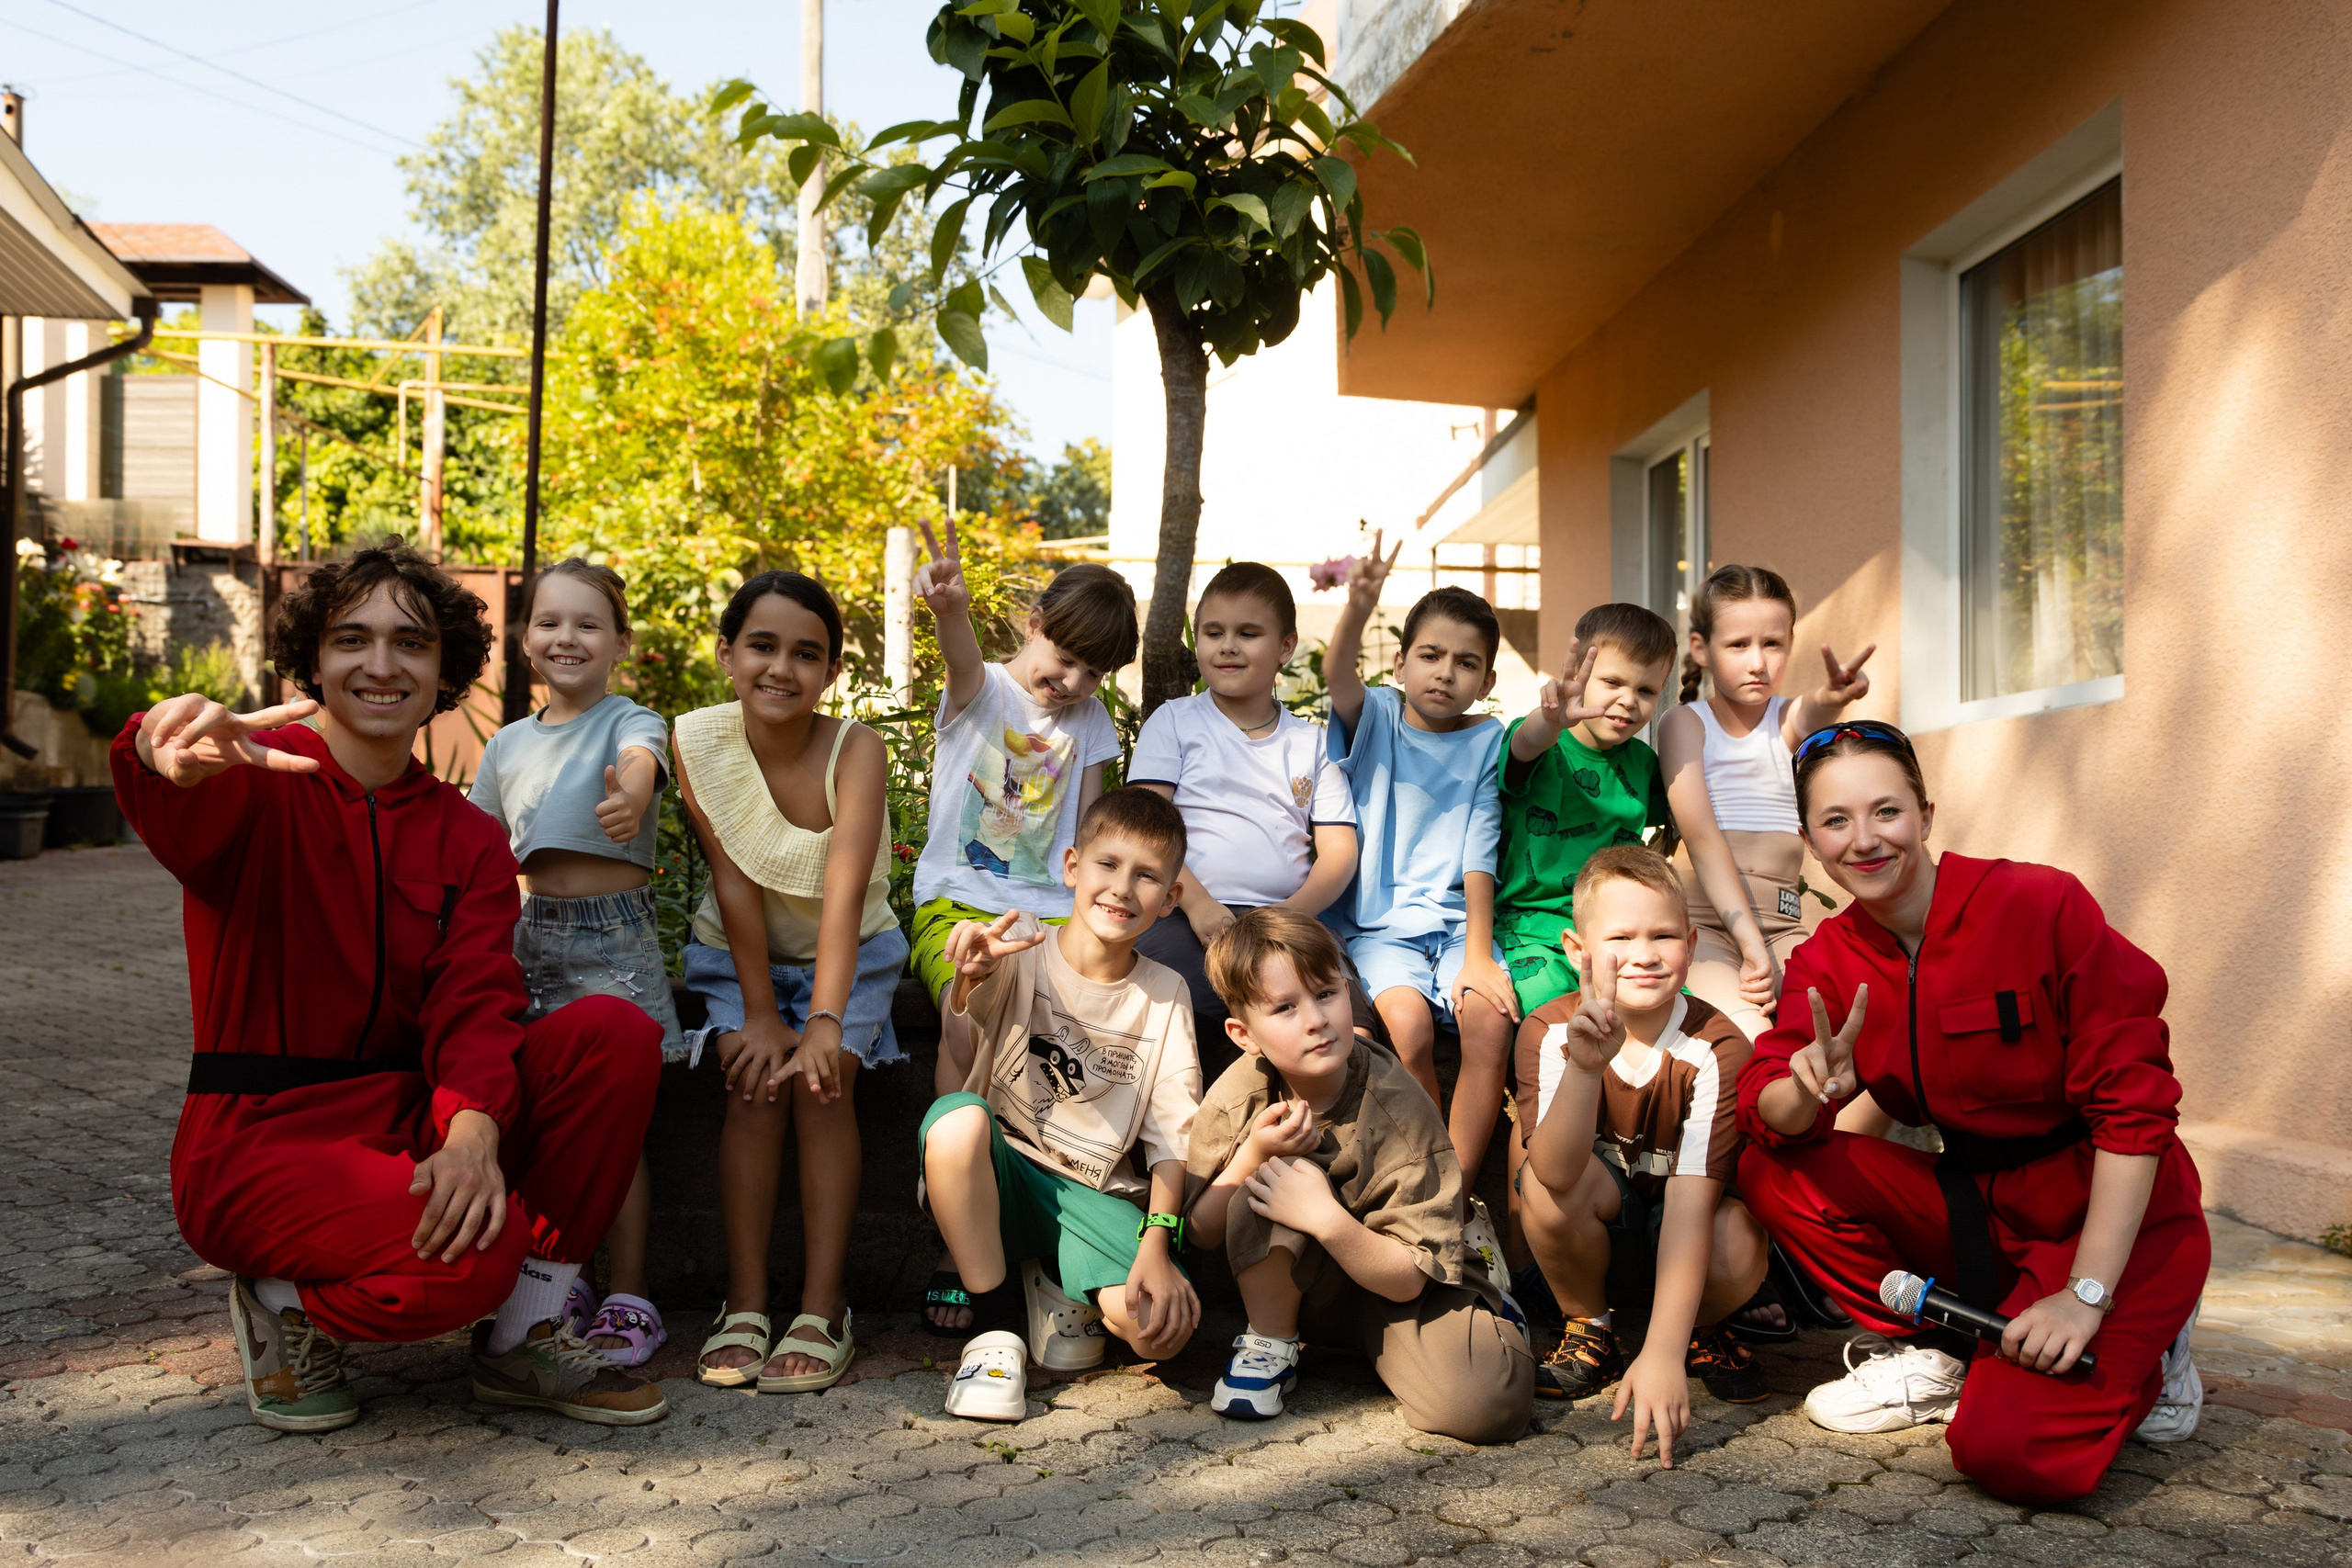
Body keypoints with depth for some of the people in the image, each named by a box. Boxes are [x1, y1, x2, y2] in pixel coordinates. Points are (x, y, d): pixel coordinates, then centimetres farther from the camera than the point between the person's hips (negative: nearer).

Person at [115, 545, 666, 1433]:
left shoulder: (468, 838, 7)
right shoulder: (261, 781, -6)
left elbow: (474, 1003, -7)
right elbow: (177, 815, -32)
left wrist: (474, 1127, -28)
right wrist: (171, 743, -57)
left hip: (406, 1124, 5)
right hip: (258, 1140, -5)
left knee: (614, 1029, -17)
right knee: (479, 1251, -32)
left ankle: (521, 1341, -8)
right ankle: (283, 1305, 2)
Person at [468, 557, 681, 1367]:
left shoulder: (630, 723, -3)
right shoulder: (509, 744, 14)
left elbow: (639, 762, -28)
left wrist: (629, 795, -51)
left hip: (611, 935, -5)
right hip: (528, 933, 5)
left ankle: (628, 1300, 5)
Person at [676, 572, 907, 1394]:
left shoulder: (855, 749, -22)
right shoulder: (698, 740, -16)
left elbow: (844, 893, -31)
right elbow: (734, 881, -18)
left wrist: (824, 1020, -39)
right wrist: (760, 1013, -20)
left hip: (847, 955, -1)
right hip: (740, 953, 1)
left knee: (821, 1080, -22)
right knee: (755, 1083, -21)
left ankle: (824, 1308, -18)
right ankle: (745, 1303, -15)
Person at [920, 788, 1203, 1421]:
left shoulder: (1165, 995, 3)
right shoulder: (1018, 949, -4)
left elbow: (1172, 1134, -1)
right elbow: (952, 1077, -19)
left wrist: (1157, 1242, -17)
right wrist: (969, 983, -41)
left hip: (1098, 1197, 1)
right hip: (1001, 1175, -1)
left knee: (1165, 1326, -26)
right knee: (956, 1119, -35)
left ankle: (1059, 1290, 12)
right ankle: (996, 1326, -13)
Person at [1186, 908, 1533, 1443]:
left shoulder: (1399, 1109, -24)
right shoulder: (1234, 1099, -16)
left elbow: (1406, 1279, -22)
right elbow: (1202, 1232, -7)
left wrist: (1326, 1217, -38)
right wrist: (1253, 1155, -25)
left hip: (1385, 1279, 0)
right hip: (1294, 1279, 1)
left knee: (1487, 1406, -26)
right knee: (1270, 1183, -32)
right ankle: (1269, 1345, -7)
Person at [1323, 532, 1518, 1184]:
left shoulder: (1486, 742, 8)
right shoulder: (1374, 716, 5)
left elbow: (1479, 856, 0)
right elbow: (1337, 672, -19)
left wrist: (1478, 956, -12)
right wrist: (1358, 608, -41)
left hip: (1458, 922, 2)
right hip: (1380, 926, -1)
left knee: (1490, 1021, -27)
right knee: (1409, 1023, -29)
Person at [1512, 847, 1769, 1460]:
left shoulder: (1715, 1050, -23)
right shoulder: (1550, 1032, -20)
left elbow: (1692, 1201, -31)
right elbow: (1557, 1173, -37)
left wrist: (1662, 1354, -40)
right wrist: (1585, 1064, -55)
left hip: (1678, 1248, -1)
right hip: (1589, 1243, 1)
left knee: (1739, 1245, -34)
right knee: (1545, 1183, -31)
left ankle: (1702, 1332, 4)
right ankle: (1589, 1328, -1)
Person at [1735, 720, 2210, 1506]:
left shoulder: (2041, 904, -19)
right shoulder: (1827, 961, -2)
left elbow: (2134, 1105, -18)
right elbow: (1763, 1115, -10)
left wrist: (2086, 1296, -21)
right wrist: (1808, 1090, -35)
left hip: (2113, 1210, -5)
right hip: (1972, 1204, 5)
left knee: (2006, 1453, -25)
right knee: (1770, 1171, -13)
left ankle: (2140, 1354, 7)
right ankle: (1931, 1356, 4)